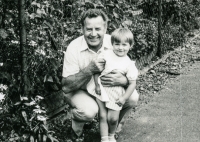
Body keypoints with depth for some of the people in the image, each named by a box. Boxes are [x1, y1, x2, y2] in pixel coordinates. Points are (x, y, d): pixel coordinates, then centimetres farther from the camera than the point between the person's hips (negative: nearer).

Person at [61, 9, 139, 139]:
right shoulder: (74, 48, -23)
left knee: (132, 98, -17)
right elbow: (66, 87, -24)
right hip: (79, 91, -3)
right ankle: (76, 116, 4)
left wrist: (122, 80, -37)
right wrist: (90, 69, -37)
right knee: (89, 110, -33)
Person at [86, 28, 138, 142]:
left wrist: (124, 98, -12)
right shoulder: (106, 54, -6)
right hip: (101, 89, 0)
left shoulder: (129, 64, -7)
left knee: (113, 118, 0)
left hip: (116, 93, 0)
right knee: (103, 116, 2)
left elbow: (132, 83, -6)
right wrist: (97, 84, -9)